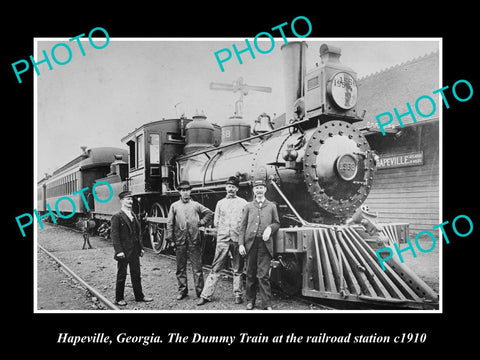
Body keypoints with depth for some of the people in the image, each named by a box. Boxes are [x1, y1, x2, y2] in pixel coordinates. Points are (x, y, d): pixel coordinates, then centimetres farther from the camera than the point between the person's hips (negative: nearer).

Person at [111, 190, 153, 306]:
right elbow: (114, 235, -14)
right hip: (124, 252, -7)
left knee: (136, 274, 13)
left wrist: (140, 248, 14)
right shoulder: (117, 217, -10)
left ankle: (139, 296, 22)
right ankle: (119, 299, 17)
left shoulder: (133, 215, 13)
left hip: (134, 251, 7)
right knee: (121, 275, 5)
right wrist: (119, 251, -19)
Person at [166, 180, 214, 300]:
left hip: (194, 241, -1)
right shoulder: (174, 206, 7)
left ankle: (200, 291, 8)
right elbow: (169, 223, 4)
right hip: (180, 241, 1)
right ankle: (182, 290, 21)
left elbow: (209, 213, 15)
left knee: (197, 267, 1)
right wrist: (170, 238, -2)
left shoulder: (196, 205, 7)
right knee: (180, 268, 9)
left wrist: (202, 222, 4)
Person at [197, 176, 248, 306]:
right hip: (222, 239, 1)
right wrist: (224, 232, 5)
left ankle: (238, 295, 17)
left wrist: (241, 235, -8)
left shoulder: (243, 203, 5)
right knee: (216, 268, 2)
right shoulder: (220, 203, 13)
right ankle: (206, 295, 5)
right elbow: (216, 222, 14)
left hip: (237, 239, -1)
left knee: (238, 269, 6)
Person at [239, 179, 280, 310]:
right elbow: (243, 226, 9)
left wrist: (270, 228, -7)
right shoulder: (248, 206, 12)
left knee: (263, 275, -5)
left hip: (265, 243, -1)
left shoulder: (271, 206, 11)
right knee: (250, 274, 8)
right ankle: (250, 301, 20)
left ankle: (267, 304, 1)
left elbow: (277, 223, 15)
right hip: (250, 243, 1)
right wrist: (241, 244, 0)